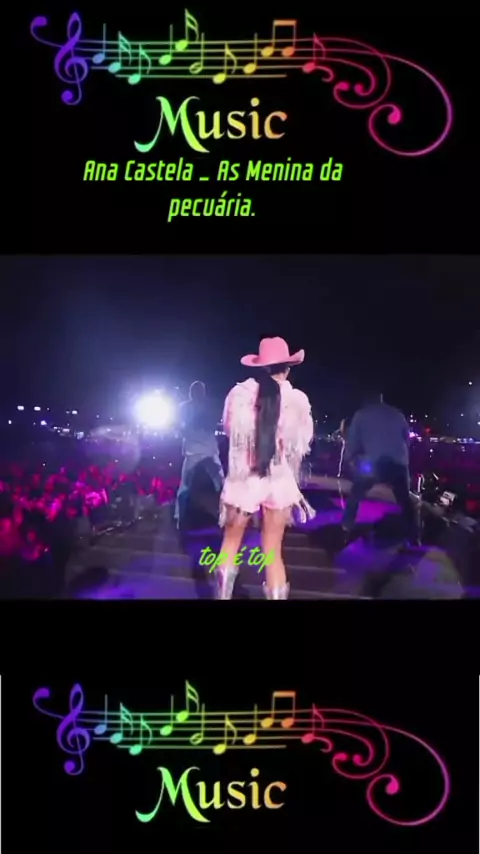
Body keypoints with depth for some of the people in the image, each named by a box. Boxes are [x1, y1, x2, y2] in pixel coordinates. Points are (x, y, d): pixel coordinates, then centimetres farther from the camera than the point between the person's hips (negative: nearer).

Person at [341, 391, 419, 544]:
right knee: (405, 500, 13)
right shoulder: (397, 414, 19)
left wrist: (350, 458, 20)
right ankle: (413, 539, 10)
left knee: (355, 496, 18)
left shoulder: (361, 414, 11)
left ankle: (346, 530, 17)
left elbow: (352, 439, 7)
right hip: (398, 463, 2)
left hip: (374, 463, -2)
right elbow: (407, 438, 21)